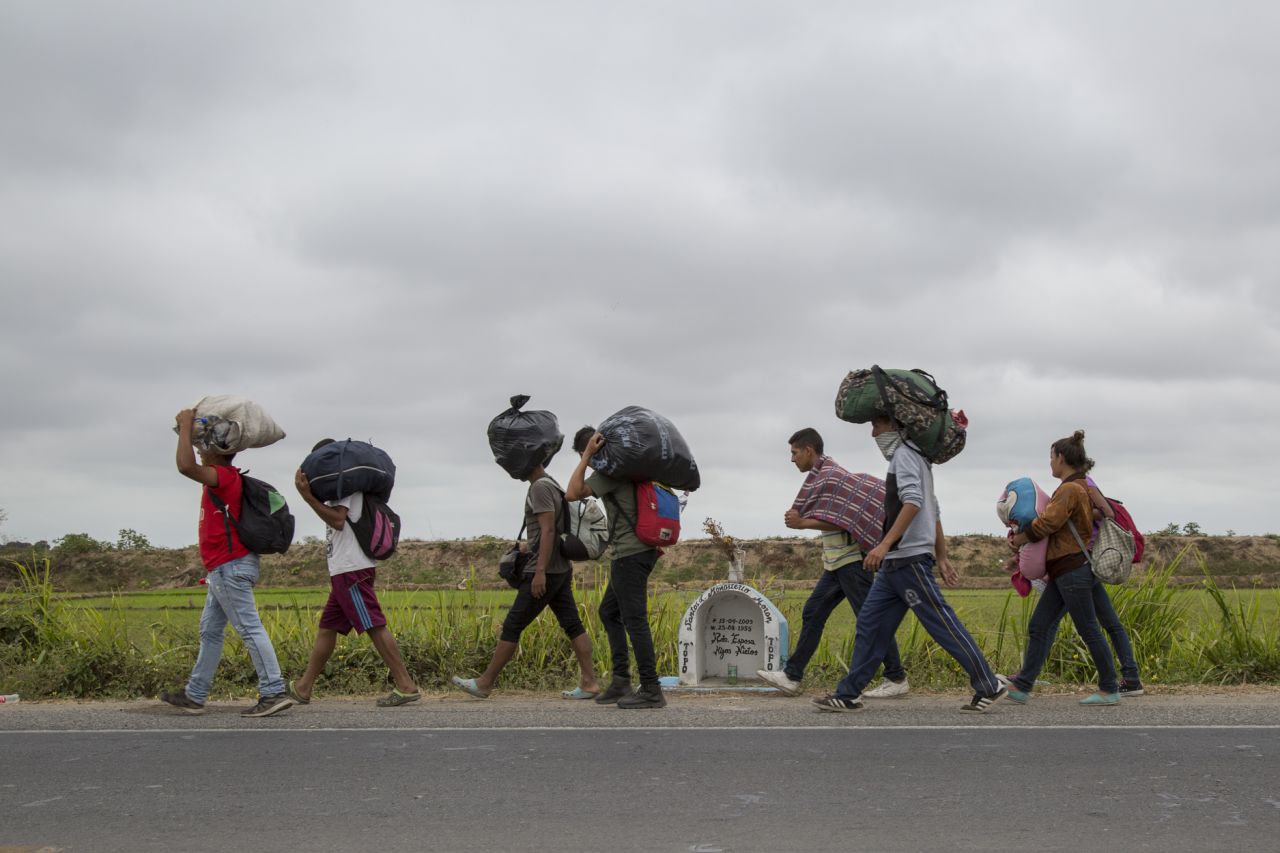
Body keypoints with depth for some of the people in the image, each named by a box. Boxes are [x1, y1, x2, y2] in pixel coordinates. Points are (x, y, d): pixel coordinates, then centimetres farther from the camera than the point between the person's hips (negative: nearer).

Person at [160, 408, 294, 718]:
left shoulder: (224, 476, -14)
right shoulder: (223, 478, 16)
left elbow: (185, 466, -29)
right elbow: (190, 466, 36)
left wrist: (186, 426, -19)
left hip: (230, 568, -11)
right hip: (225, 568, 11)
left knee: (249, 629, -13)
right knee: (209, 631, 15)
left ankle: (274, 692, -15)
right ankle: (194, 695, 22)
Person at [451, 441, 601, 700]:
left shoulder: (540, 488, -13)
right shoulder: (551, 485, 18)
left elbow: (548, 530, -21)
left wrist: (540, 571, -24)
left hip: (545, 571, -10)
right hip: (561, 569, 10)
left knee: (512, 626, -3)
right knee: (572, 624, 5)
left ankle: (484, 683, 3)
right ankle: (590, 682, 1)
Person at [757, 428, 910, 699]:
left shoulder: (831, 475, -12)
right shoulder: (821, 476, 17)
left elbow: (841, 521, -19)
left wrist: (802, 523, -18)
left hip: (850, 559, -10)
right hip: (838, 561, 10)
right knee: (812, 613, 8)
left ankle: (896, 679, 2)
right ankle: (791, 676, 10)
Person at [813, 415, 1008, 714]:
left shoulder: (904, 455, -8)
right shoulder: (916, 459, 23)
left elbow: (913, 502, -23)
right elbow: (934, 512, 24)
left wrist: (885, 544, -30)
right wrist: (942, 557, 24)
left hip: (908, 559, -10)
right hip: (895, 563, 10)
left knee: (942, 623, -7)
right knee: (870, 624, 7)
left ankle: (989, 686, 0)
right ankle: (849, 694, 9)